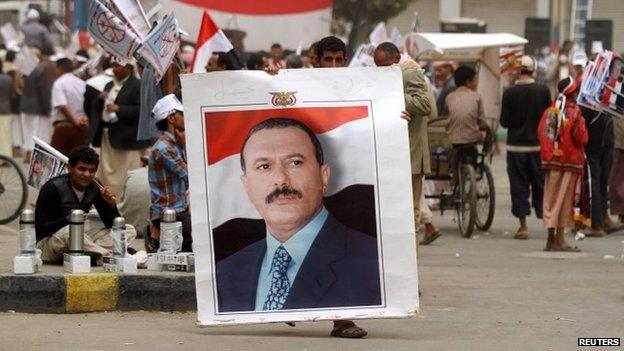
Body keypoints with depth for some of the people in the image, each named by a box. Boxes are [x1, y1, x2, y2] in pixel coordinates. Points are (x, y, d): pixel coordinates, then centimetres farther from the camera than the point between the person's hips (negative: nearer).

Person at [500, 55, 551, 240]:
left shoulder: (510, 93, -9)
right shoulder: (543, 91, -6)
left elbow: (504, 121, -6)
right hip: (538, 144, 1)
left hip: (516, 145, -1)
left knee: (518, 185, 2)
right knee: (540, 185, 10)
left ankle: (523, 225, -2)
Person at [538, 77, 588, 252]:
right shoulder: (575, 113, -12)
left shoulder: (549, 111, 3)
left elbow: (540, 133, 3)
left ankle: (551, 238, 8)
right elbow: (581, 138, -14)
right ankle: (560, 239, 0)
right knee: (565, 199, 0)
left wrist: (548, 152, 13)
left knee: (551, 199, 8)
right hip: (570, 159, -4)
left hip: (551, 159, 4)